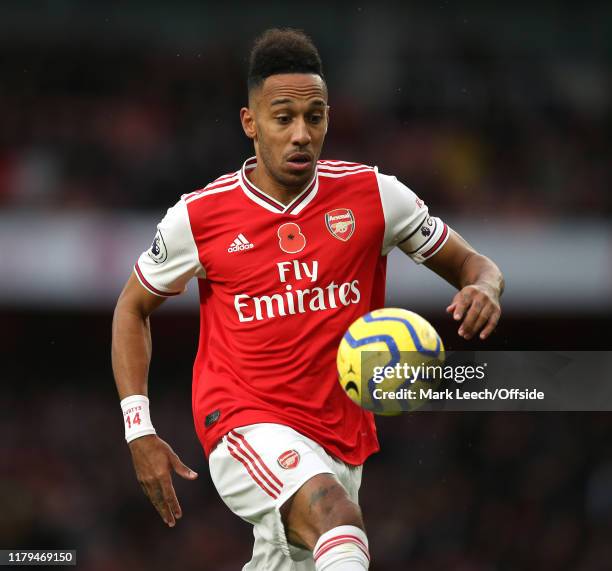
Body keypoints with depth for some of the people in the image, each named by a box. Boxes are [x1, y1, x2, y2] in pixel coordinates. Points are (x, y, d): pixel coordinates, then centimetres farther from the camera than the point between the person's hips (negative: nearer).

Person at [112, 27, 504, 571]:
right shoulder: (198, 216, -4)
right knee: (335, 516, -33)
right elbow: (133, 308, 10)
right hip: (246, 430, -4)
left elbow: (472, 265, 9)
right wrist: (140, 431, 1)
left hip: (343, 439, 4)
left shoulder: (375, 195, -1)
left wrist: (482, 288, -17)